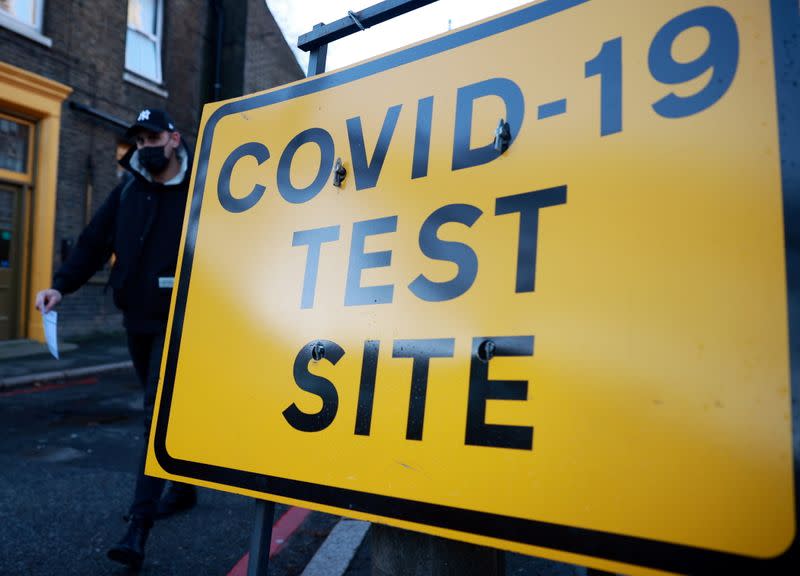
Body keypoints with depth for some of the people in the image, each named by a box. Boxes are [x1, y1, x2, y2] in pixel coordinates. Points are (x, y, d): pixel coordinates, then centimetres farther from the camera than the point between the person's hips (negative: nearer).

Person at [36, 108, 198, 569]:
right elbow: (94, 243, 6)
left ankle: (139, 527, -7)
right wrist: (62, 285, -8)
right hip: (137, 321, 6)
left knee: (158, 413, -10)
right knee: (162, 409, 17)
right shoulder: (127, 192, 9)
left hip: (178, 323, -6)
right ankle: (183, 488, 36)